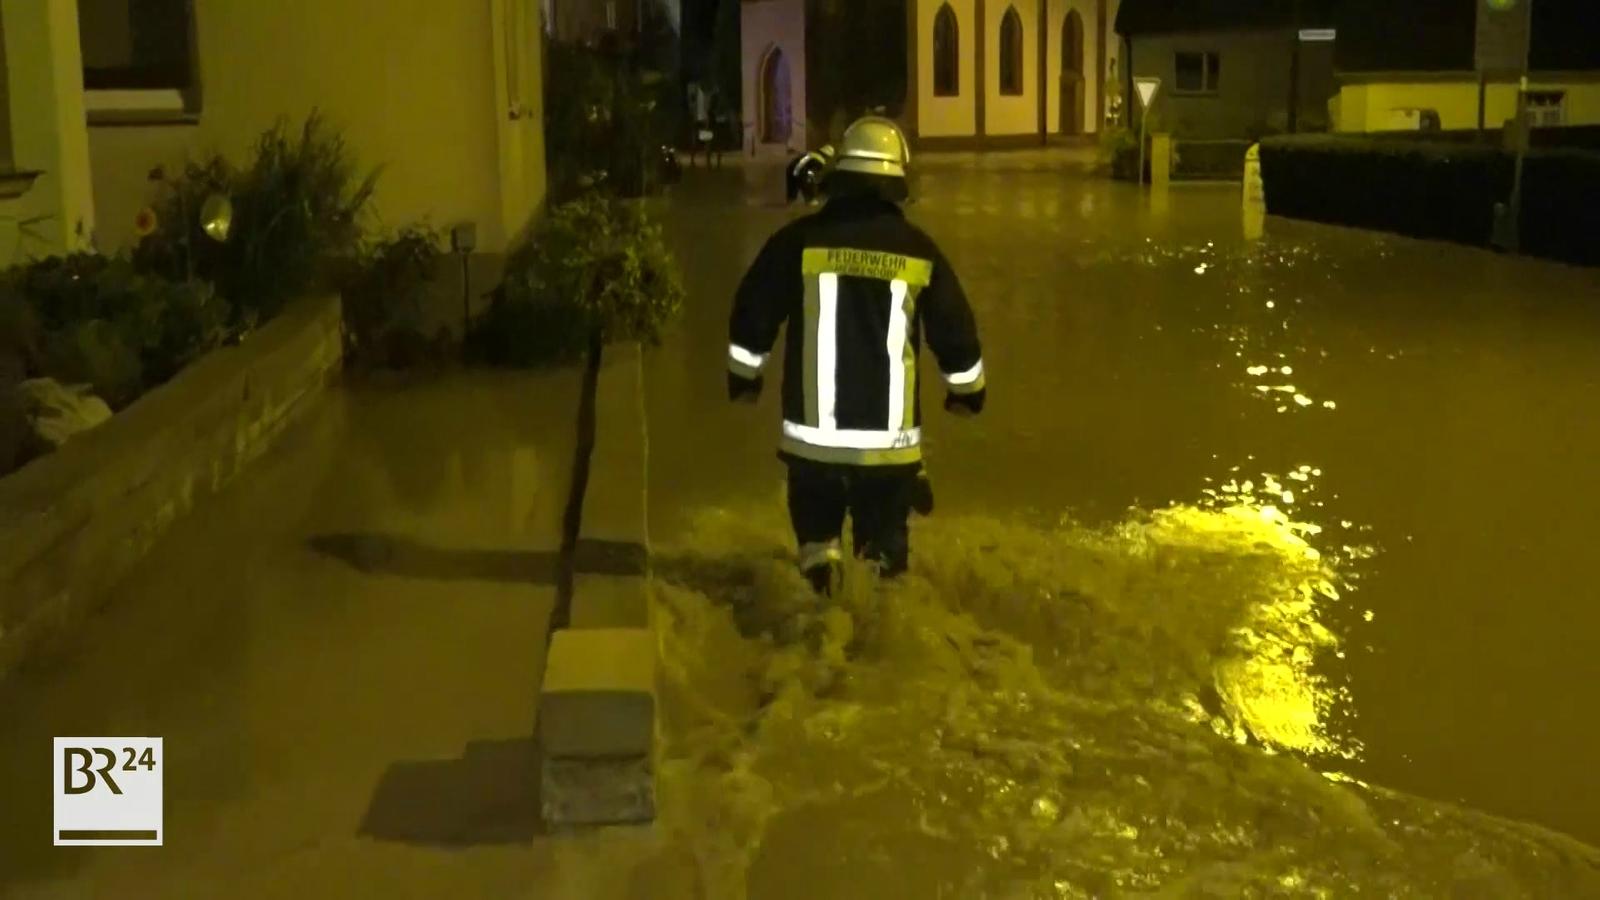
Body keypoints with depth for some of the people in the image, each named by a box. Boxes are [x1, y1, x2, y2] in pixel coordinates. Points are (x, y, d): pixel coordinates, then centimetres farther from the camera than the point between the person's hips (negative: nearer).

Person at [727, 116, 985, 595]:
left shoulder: (798, 241, -4)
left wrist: (744, 376, 21)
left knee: (817, 524, 18)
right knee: (884, 541, 14)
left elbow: (751, 318, 2)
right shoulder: (919, 251, -1)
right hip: (889, 438, 1)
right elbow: (956, 334, 7)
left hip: (812, 435, 0)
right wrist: (968, 390, 26)